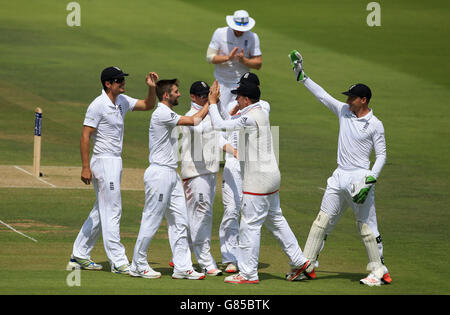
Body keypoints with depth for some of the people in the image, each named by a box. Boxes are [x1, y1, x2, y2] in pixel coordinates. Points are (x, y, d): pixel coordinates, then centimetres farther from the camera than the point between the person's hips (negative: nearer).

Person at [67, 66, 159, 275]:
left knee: (102, 211, 15)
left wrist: (152, 87, -2)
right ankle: (118, 262, -5)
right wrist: (85, 167, -21)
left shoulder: (122, 101, 9)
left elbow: (148, 105, 18)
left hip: (115, 163, 9)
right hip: (104, 162, -9)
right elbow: (85, 136, -16)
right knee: (112, 211, -7)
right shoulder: (98, 105, -15)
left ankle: (79, 256, 23)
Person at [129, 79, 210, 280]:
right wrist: (210, 102, -11)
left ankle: (182, 267, 8)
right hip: (159, 173, -10)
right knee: (152, 221, -3)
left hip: (172, 175, 10)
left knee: (180, 222, 7)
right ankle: (138, 266, 6)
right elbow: (193, 121, -17)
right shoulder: (161, 114, -15)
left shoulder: (168, 115, 18)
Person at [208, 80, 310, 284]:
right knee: (275, 220, 18)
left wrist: (213, 103, -5)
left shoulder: (250, 118, -18)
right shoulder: (261, 114, 12)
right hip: (271, 176, 10)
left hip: (258, 179, -10)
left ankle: (248, 273, -2)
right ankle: (298, 261, 22)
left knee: (250, 225, -5)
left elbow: (220, 125, -18)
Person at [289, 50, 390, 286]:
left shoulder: (375, 125, -6)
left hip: (359, 178, -6)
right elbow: (322, 95, 13)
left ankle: (378, 271, 3)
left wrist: (371, 179, -17)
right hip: (339, 177, 6)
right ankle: (306, 266, 8)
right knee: (322, 221, 5)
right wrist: (302, 76, 9)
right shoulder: (344, 111, 10)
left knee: (367, 226, -4)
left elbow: (381, 155, -6)